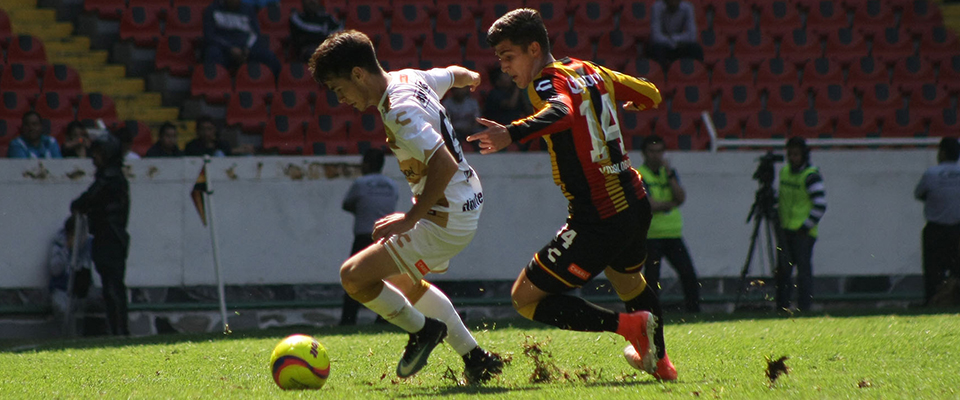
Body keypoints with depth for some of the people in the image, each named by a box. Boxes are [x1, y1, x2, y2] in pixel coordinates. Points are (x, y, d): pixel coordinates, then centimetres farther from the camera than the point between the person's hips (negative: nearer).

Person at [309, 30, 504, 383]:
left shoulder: (399, 112, -25)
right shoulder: (410, 78, 4)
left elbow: (445, 165, -33)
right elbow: (452, 74, 25)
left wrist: (410, 219, -26)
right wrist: (470, 77, 50)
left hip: (445, 221, -11)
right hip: (466, 205, 11)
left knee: (354, 276, -12)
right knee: (402, 281, 29)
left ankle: (422, 330, 10)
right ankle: (476, 359, 29)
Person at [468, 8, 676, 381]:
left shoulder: (549, 82, -13)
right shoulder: (590, 71, 10)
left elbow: (561, 113, -37)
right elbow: (650, 95, 20)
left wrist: (512, 133, -52)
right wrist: (631, 103, 44)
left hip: (598, 221, -9)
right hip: (635, 206, 9)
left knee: (525, 298, 0)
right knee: (627, 277, 38)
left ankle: (630, 324, -7)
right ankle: (660, 361, 52)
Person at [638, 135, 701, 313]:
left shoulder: (669, 173, 15)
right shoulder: (638, 176, -4)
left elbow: (681, 197, 0)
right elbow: (650, 204, -16)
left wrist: (669, 173, -6)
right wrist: (672, 203, -4)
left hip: (673, 234, 5)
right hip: (651, 236, -5)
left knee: (689, 275, -2)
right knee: (652, 279, -6)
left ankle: (694, 310, 3)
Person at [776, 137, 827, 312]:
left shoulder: (810, 176, -12)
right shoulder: (784, 171, 11)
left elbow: (820, 205, -15)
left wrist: (806, 226, -14)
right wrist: (777, 219, 13)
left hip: (803, 232, -7)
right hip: (786, 230, 7)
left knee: (803, 271, -5)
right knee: (782, 271, 7)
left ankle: (804, 308, -1)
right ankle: (781, 307, 13)